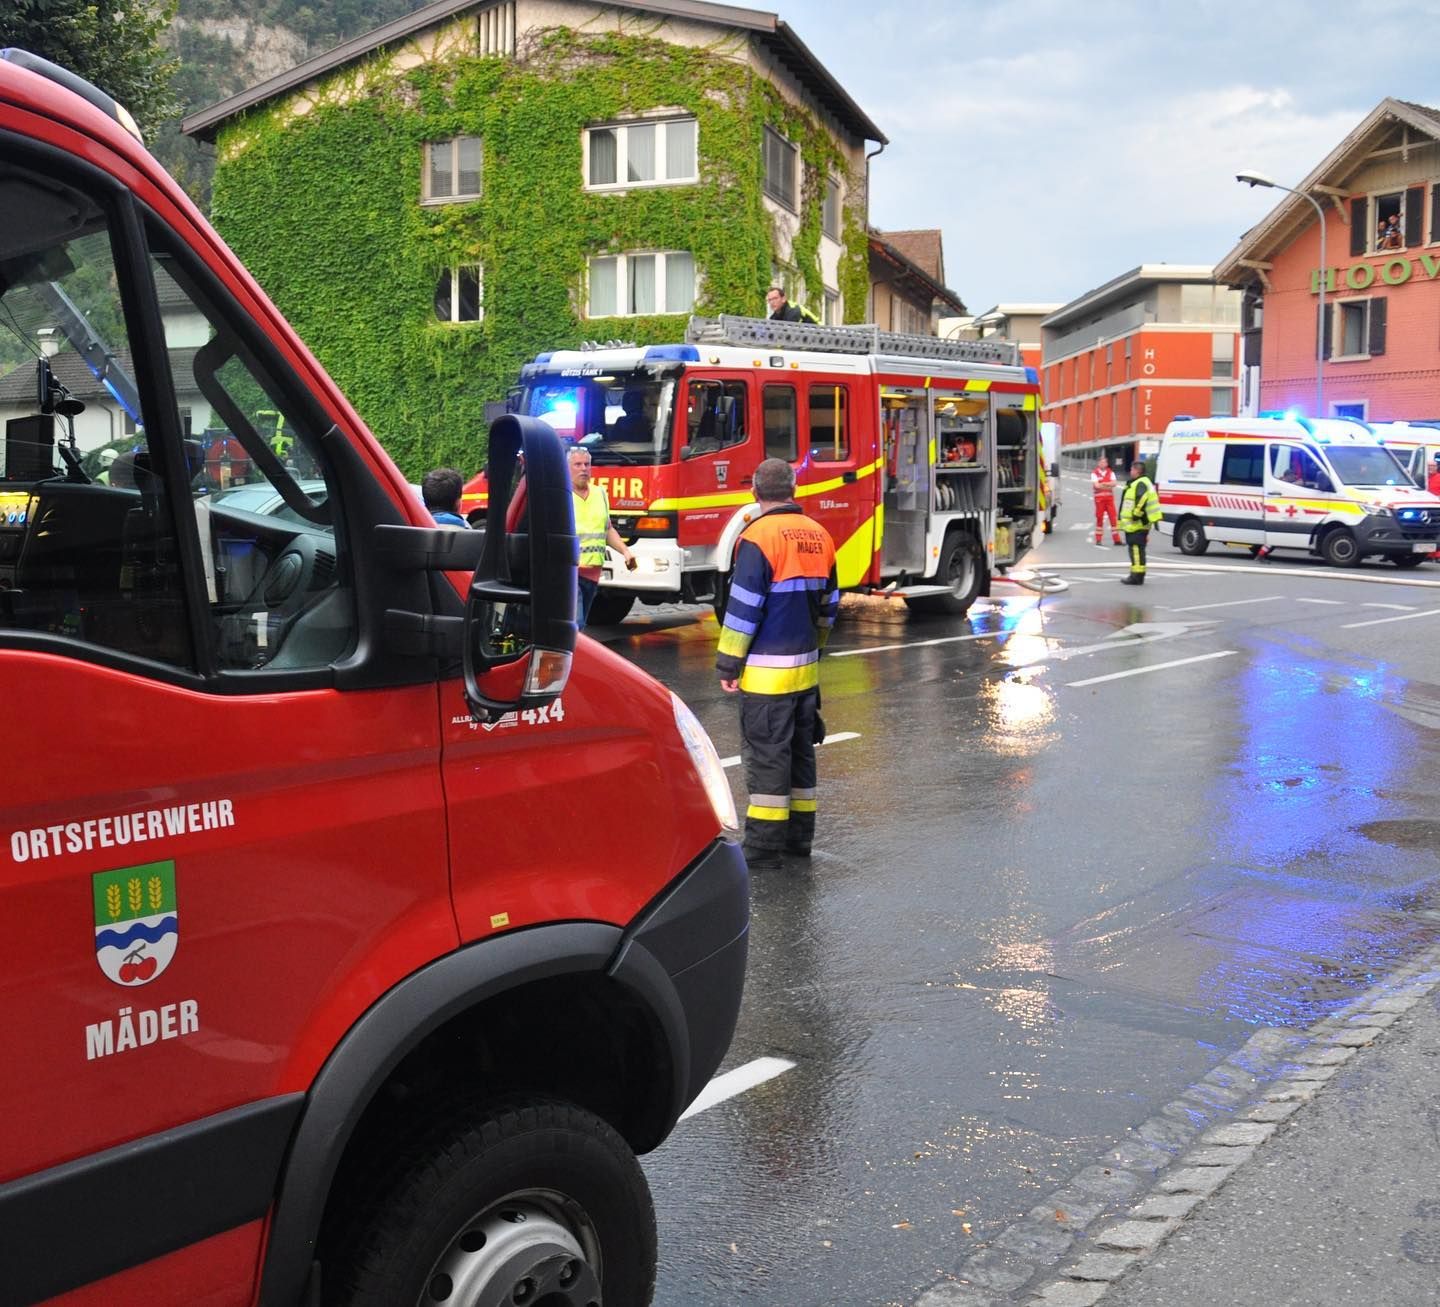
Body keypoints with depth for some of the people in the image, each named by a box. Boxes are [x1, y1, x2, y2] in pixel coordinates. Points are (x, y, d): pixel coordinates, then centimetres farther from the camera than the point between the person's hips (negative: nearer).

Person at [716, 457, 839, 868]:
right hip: (807, 667, 7)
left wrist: (728, 664, -10)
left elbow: (744, 609, -16)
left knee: (766, 755, -3)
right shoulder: (819, 536, 9)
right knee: (800, 749, 14)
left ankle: (764, 845, -1)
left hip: (767, 672, -7)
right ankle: (799, 836, 22)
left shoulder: (758, 537, -14)